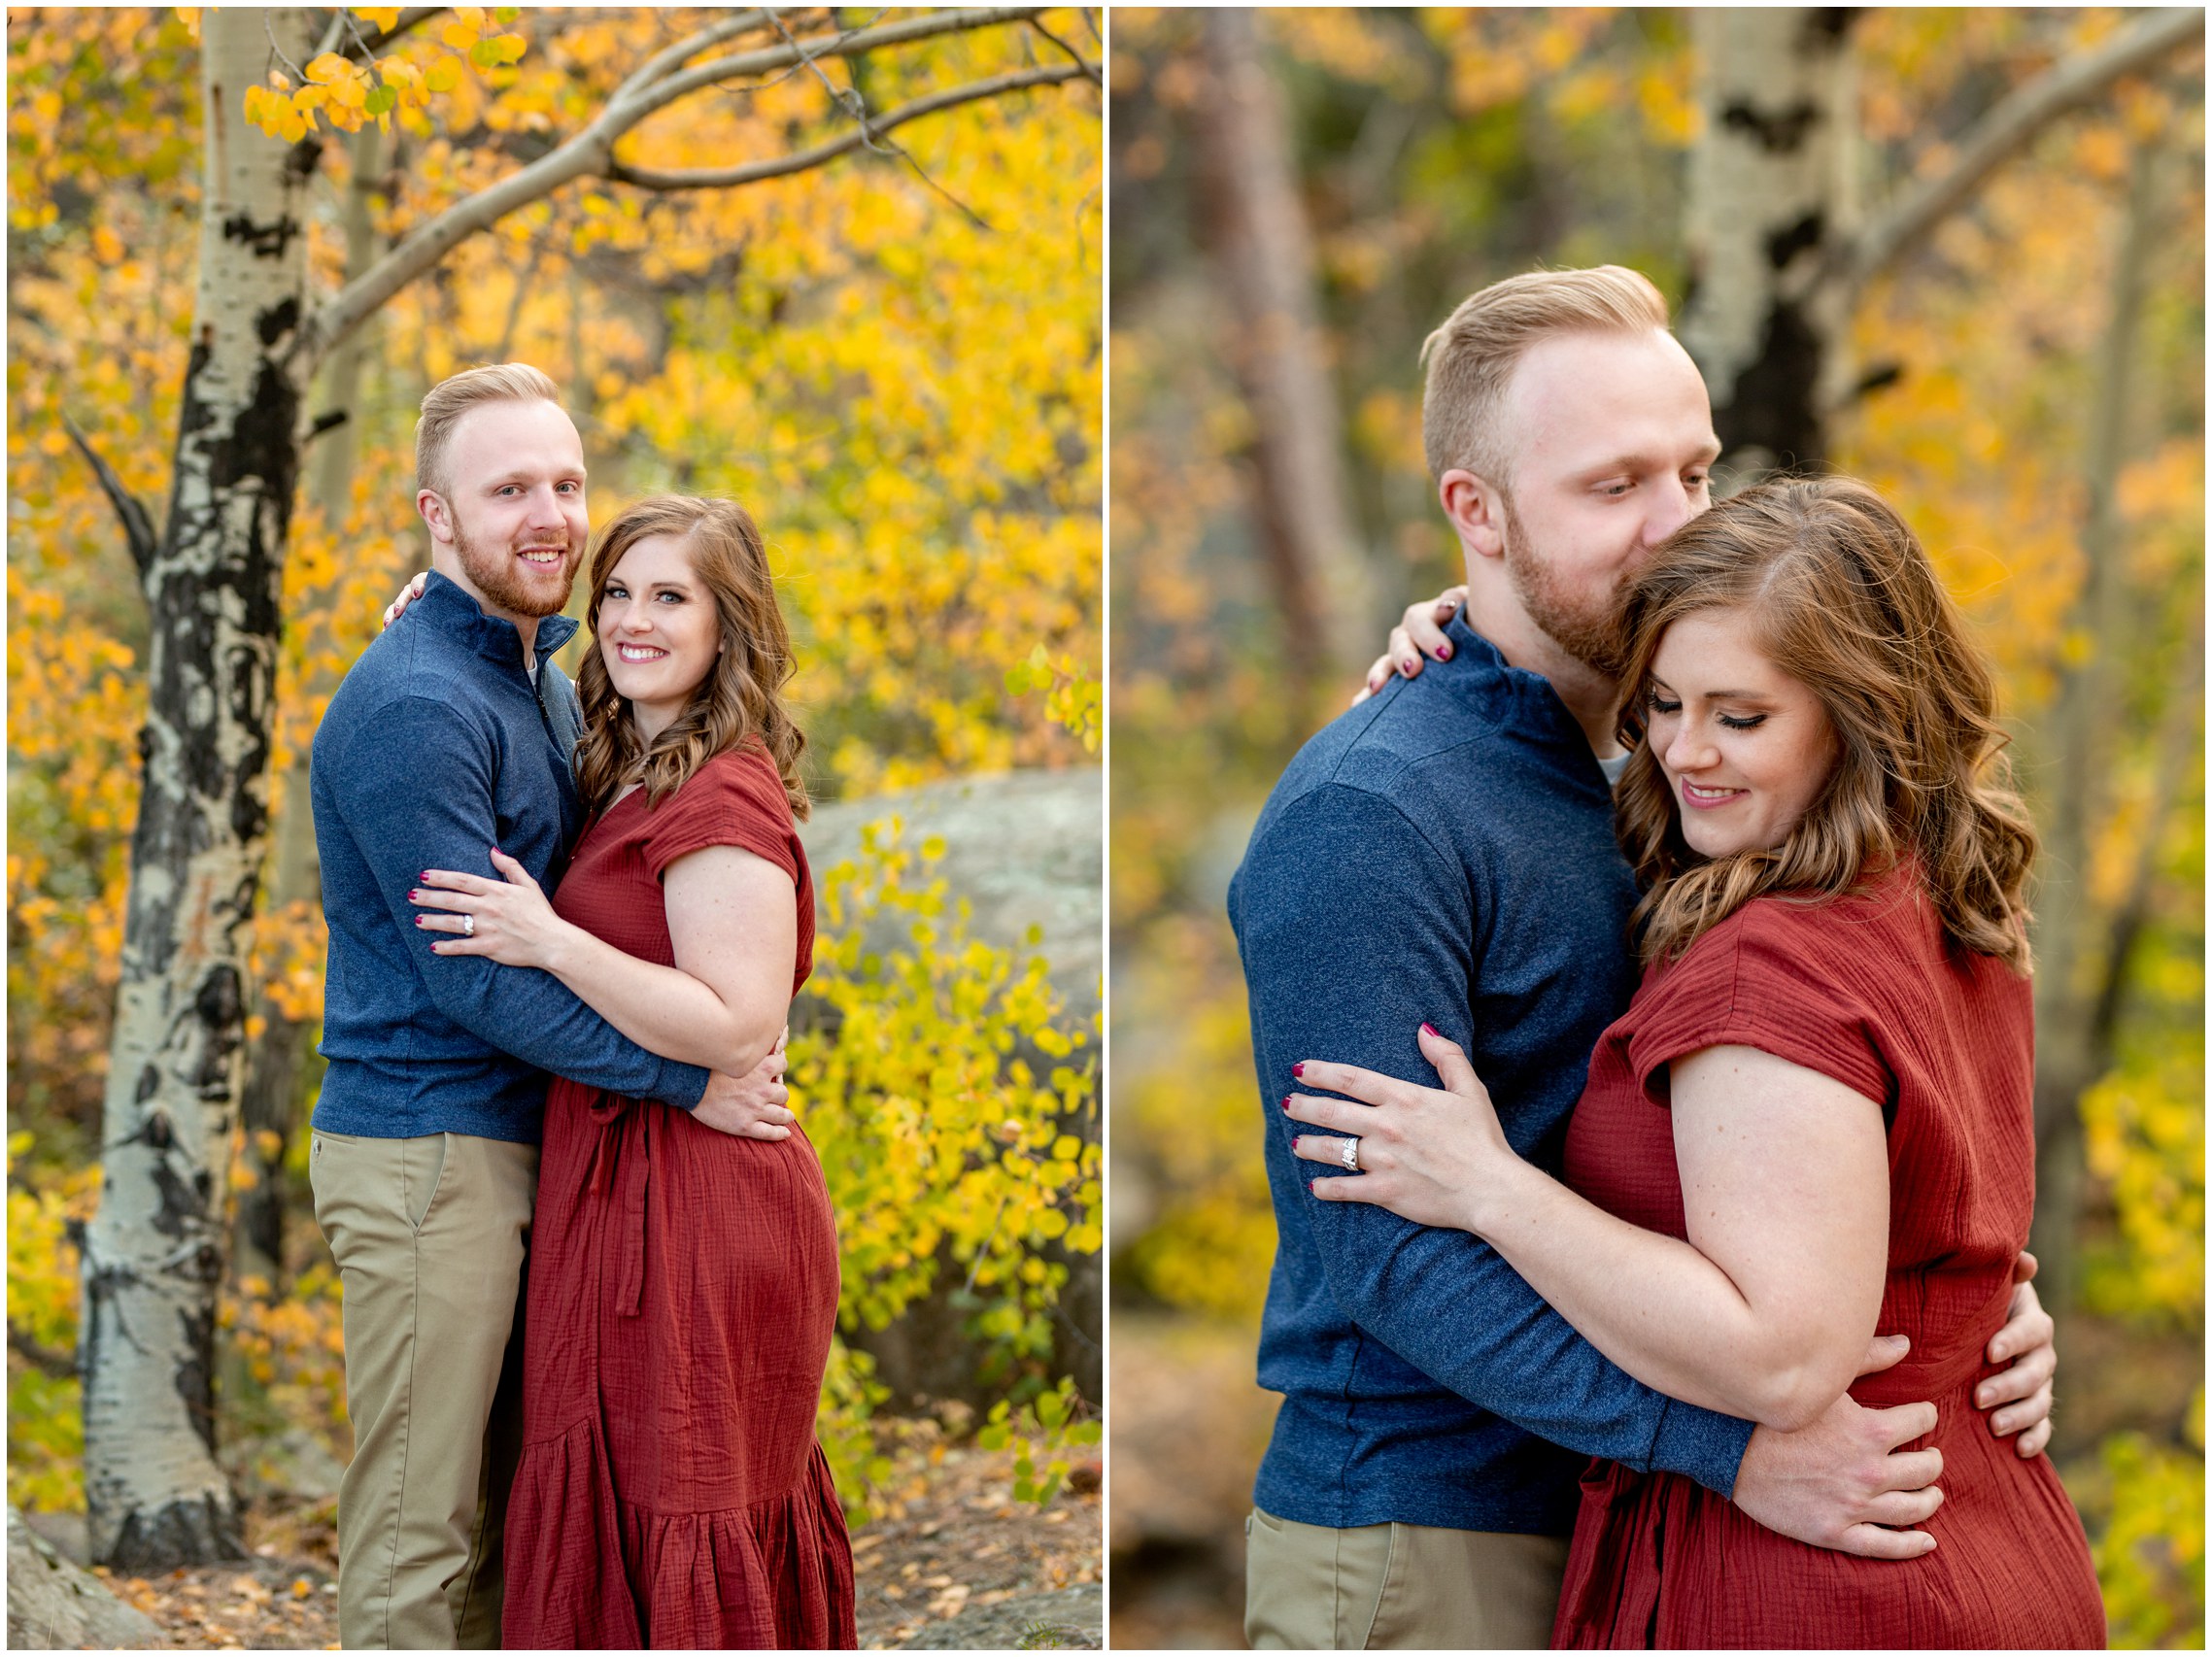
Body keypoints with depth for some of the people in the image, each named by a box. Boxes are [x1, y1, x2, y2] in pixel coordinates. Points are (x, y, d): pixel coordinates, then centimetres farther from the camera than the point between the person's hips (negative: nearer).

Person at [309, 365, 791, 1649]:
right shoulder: (413, 705, -18)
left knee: (497, 1498, 17)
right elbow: (474, 976, -20)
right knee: (418, 1526, -3)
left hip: (518, 1138, 9)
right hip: (424, 1151, -9)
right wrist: (686, 1078, -17)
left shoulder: (545, 674, 13)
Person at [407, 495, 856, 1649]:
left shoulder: (722, 799, -16)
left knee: (673, 1535, -2)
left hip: (693, 1207, -10)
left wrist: (550, 943, -23)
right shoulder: (627, 779, 13)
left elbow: (738, 1025, -24)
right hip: (627, 1188, 10)